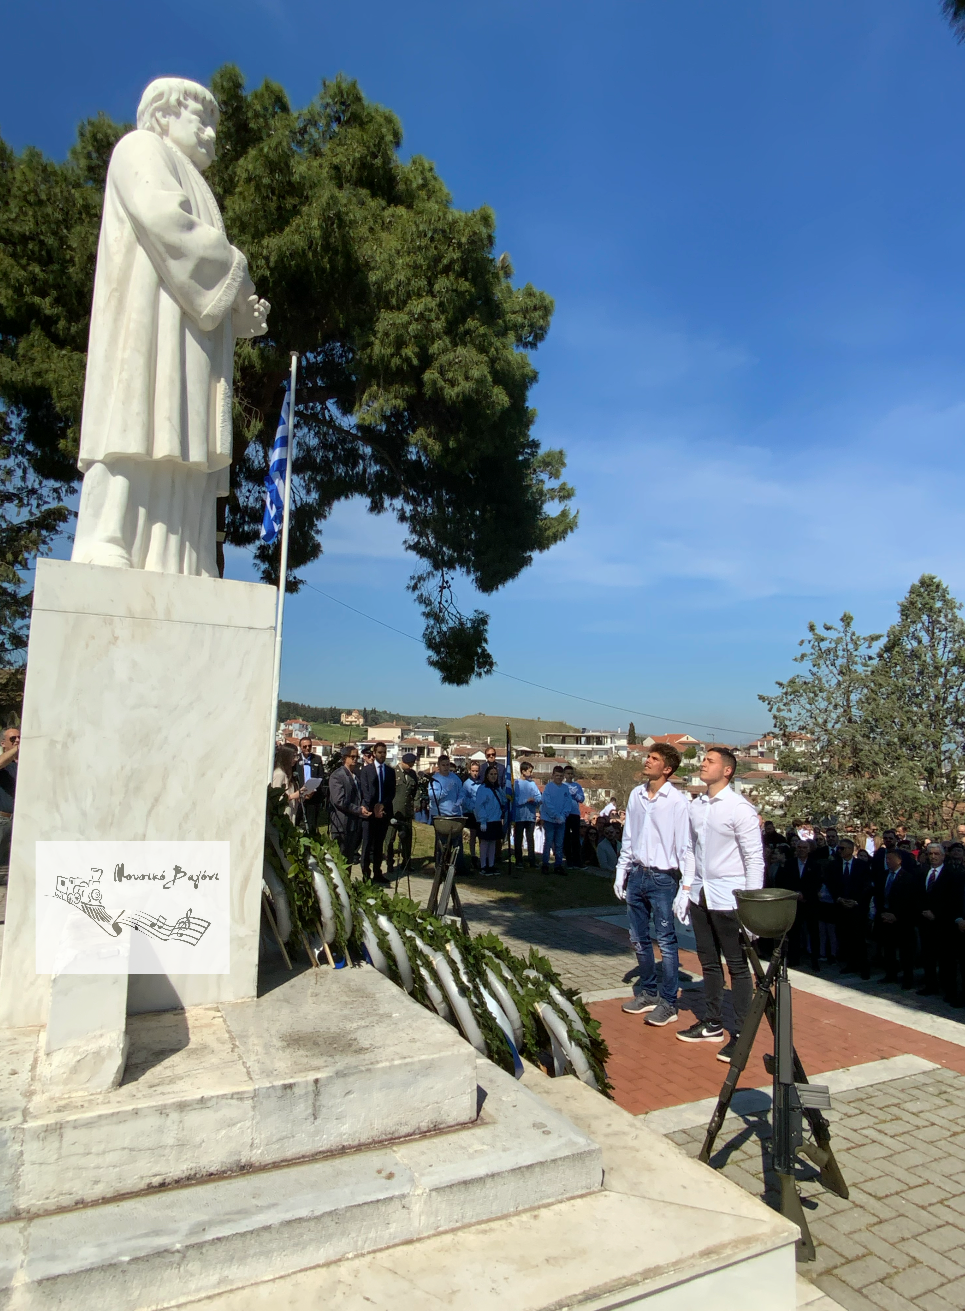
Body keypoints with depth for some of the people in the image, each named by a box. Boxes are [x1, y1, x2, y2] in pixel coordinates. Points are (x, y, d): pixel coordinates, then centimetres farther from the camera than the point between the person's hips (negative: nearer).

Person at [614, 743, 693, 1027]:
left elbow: (685, 846, -11)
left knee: (666, 941, 2)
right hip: (637, 875, 6)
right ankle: (648, 993, 30)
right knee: (639, 939, 15)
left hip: (663, 878, -6)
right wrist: (621, 872, 13)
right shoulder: (636, 795, 5)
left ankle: (668, 1002, 14)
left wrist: (687, 886, -14)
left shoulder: (677, 801, -12)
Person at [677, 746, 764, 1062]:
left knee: (737, 966, 5)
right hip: (700, 895, 7)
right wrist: (687, 887, 12)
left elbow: (755, 859, -13)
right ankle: (712, 1025, 33)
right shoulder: (696, 806, 6)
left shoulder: (740, 808, -14)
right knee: (708, 962, 18)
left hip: (728, 899, -7)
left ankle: (740, 1035, 16)